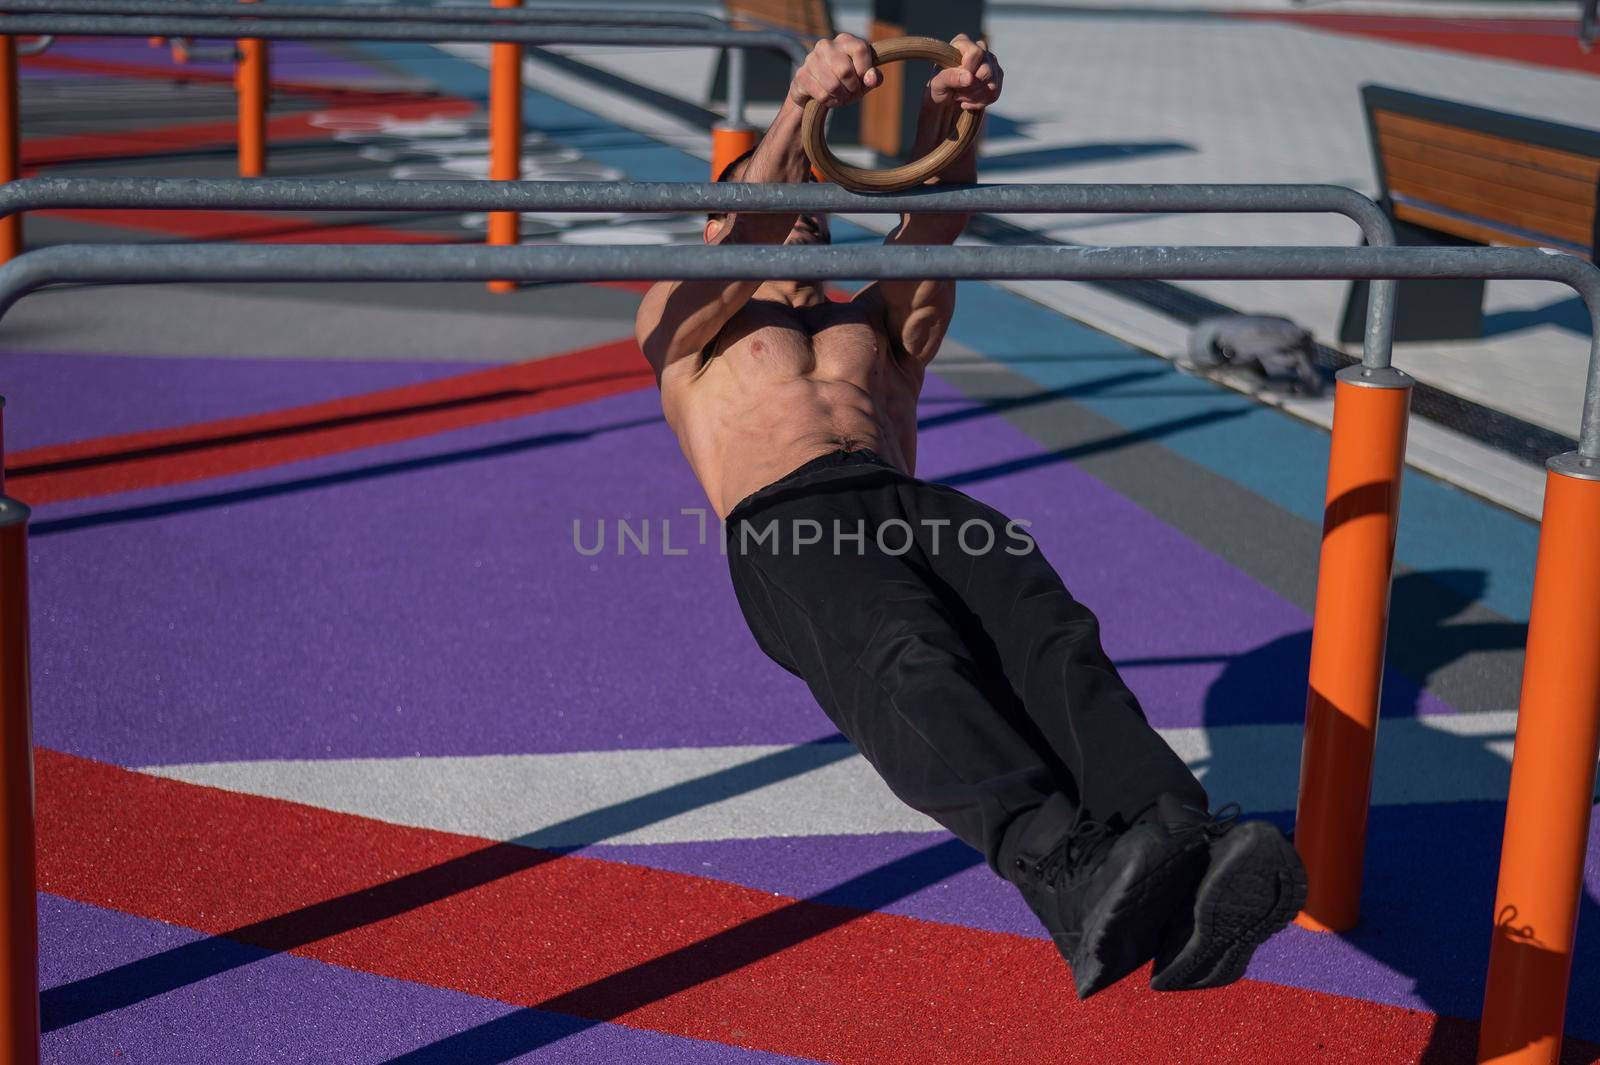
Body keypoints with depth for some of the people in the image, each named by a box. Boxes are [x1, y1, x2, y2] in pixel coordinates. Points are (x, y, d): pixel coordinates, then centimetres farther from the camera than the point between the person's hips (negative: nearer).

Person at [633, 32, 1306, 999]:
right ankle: (1069, 875, -63)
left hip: (911, 505, 4)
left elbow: (929, 227, 16)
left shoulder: (878, 325, 39)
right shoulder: (687, 326, 32)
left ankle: (1184, 857, -57)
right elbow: (739, 239, 8)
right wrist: (800, 107, -10)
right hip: (783, 523, -3)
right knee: (910, 663, -38)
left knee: (1049, 633, -32)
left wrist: (947, 115, -6)